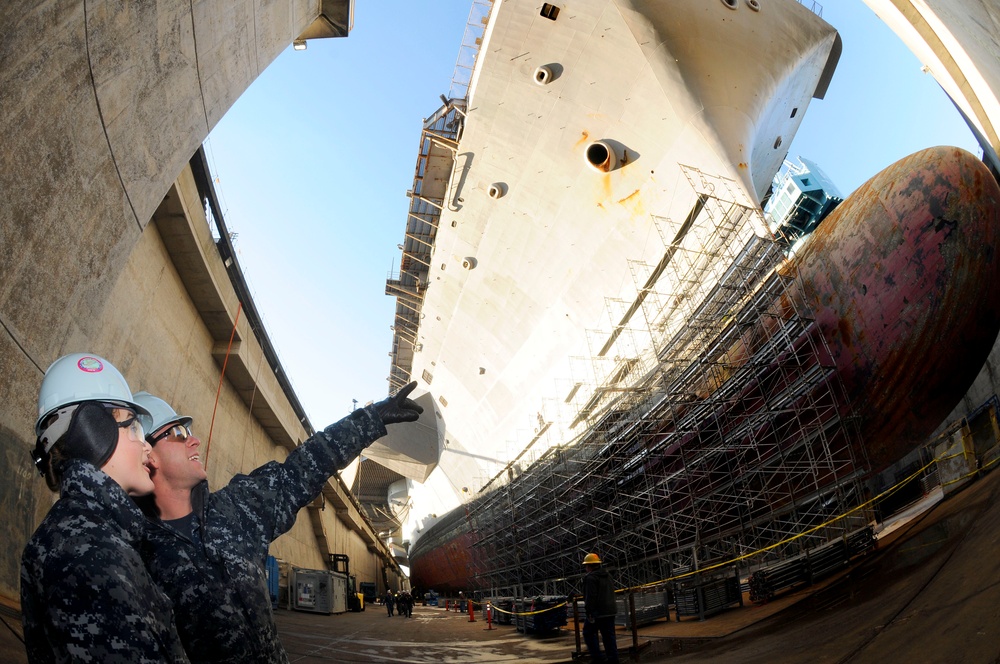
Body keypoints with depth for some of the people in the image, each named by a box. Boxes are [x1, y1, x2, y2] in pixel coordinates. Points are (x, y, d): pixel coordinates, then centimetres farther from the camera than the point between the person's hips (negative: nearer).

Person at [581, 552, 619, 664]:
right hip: (610, 610, 8)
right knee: (609, 635, 12)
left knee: (589, 633, 6)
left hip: (598, 612, -8)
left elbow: (590, 597, -20)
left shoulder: (590, 578, -14)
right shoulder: (608, 576, 15)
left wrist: (589, 612, -17)